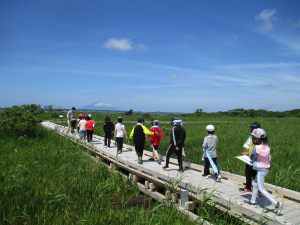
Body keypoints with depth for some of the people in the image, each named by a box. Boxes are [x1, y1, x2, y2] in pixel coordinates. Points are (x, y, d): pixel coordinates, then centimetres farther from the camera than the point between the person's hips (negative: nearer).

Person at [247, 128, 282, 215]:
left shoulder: (256, 148, -22)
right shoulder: (267, 146, -1)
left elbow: (252, 158, -9)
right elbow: (269, 158, 5)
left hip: (261, 169, -9)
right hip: (266, 168, 9)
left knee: (261, 189, -2)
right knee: (255, 184, 22)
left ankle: (276, 203, -10)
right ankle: (253, 201, 34)